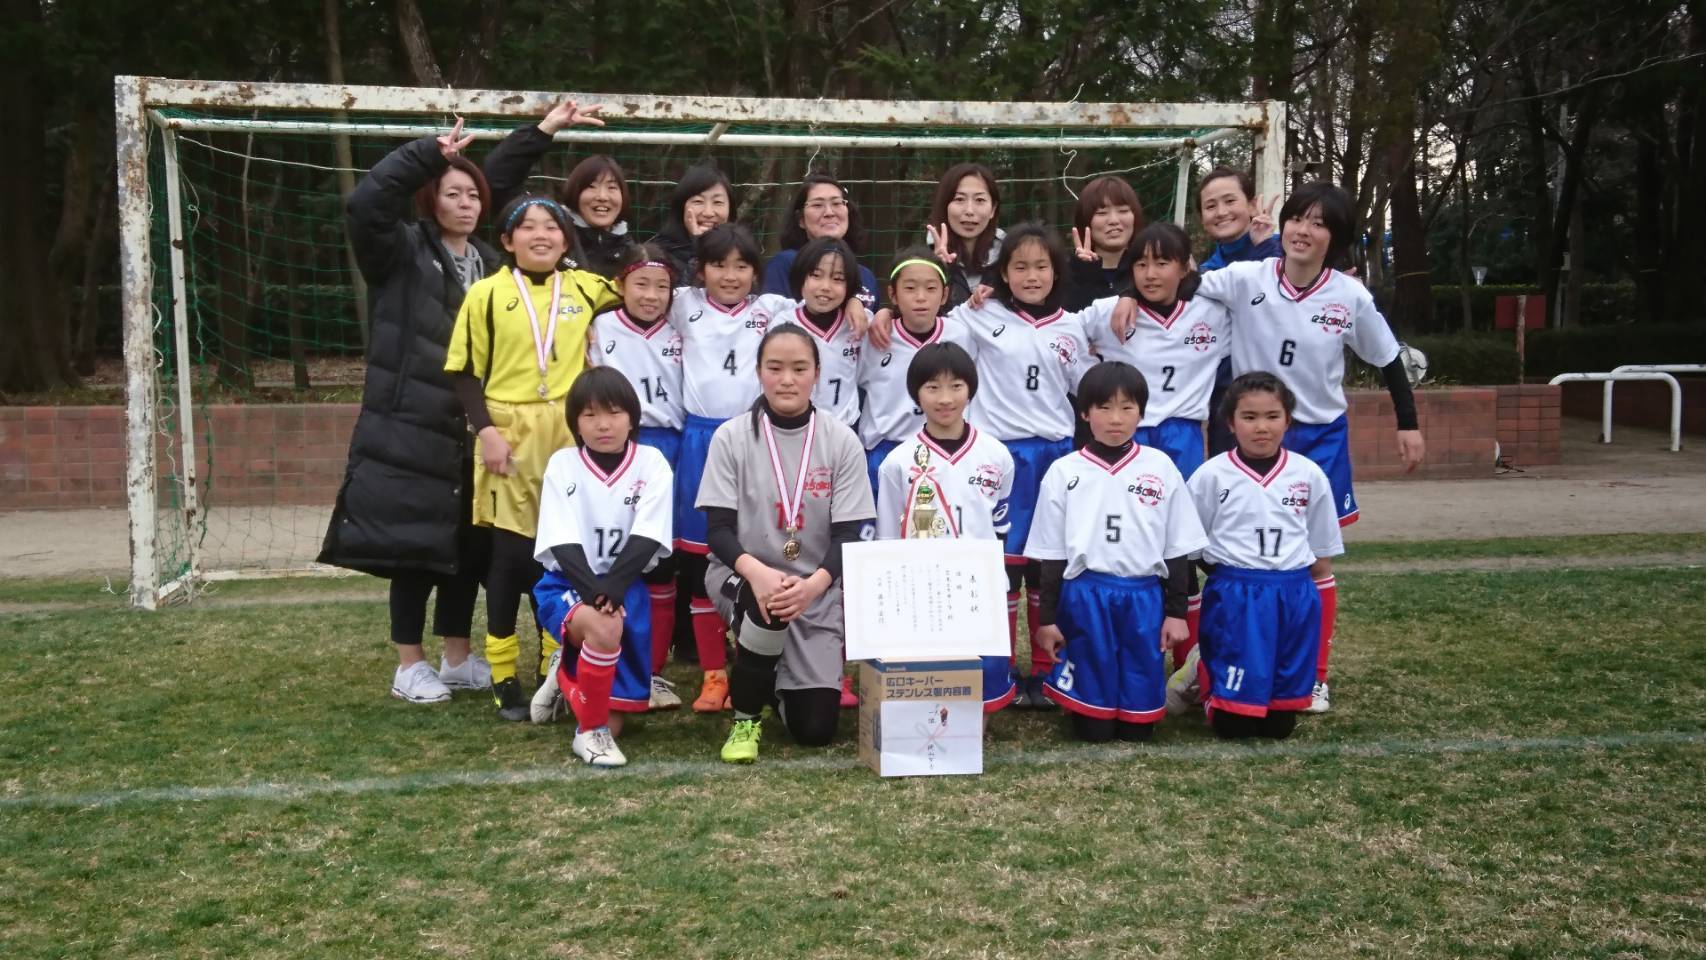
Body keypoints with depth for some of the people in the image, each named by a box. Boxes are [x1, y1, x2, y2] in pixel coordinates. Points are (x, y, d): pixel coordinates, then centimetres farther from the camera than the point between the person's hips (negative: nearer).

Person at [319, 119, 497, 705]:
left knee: (468, 543, 11)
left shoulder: (488, 264, 14)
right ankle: (410, 666, 13)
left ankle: (458, 658, 25)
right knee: (414, 544, 0)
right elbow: (365, 202, -23)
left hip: (470, 429, 6)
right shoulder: (404, 251, -3)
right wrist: (429, 152, -23)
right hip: (411, 424, -6)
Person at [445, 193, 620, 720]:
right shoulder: (487, 294, 0)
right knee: (510, 553, 2)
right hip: (509, 433, -2)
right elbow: (465, 372, -1)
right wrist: (485, 429, -12)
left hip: (570, 435, 3)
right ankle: (504, 677, 13)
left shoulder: (587, 289, 7)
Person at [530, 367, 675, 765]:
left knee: (617, 714, 0)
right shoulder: (563, 464, -5)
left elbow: (647, 539, -13)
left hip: (626, 588, 2)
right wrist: (593, 590, -29)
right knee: (604, 628, -38)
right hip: (568, 584, -2)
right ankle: (591, 730, -13)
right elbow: (563, 544, -12)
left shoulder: (651, 463, -5)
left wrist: (612, 587, -29)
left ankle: (566, 674, 34)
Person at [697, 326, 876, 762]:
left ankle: (780, 677, 34)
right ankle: (746, 717, -9)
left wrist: (813, 584, -29)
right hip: (741, 577, -1)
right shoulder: (731, 437, -7)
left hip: (817, 591, 2)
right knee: (768, 608, -38)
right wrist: (756, 572, -32)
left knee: (815, 728, -4)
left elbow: (848, 535, -8)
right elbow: (718, 529, -10)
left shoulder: (842, 442, -5)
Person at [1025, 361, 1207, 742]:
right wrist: (1047, 618, 4)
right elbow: (1052, 555, 4)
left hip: (1145, 598, 1)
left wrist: (1177, 610, 4)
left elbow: (1177, 549, 6)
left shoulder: (1161, 468, 2)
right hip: (1085, 597, -1)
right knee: (1092, 732, 6)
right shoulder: (1063, 472, -1)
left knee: (1139, 731, 8)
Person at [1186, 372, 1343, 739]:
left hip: (1294, 595, 3)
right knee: (1232, 724, 1)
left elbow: (1320, 545, 13)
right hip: (1234, 595, -2)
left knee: (1280, 724, 7)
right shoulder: (1211, 475, -6)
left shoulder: (1309, 475, 2)